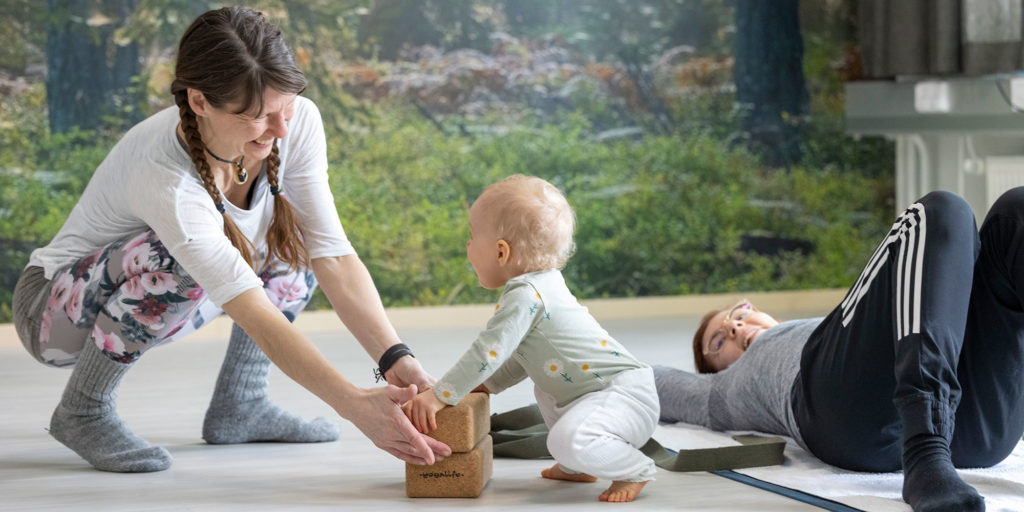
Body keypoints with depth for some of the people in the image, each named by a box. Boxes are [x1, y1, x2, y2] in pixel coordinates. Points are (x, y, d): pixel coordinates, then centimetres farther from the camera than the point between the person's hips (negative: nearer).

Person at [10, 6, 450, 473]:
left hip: (161, 296, 7)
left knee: (299, 231, -5)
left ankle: (239, 404, 0)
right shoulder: (163, 176, -37)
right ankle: (82, 412, -14)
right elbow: (254, 313, -40)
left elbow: (334, 257, -19)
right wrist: (357, 405, -47)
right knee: (177, 261, -36)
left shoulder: (296, 122, -19)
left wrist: (395, 360, -32)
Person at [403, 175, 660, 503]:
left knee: (568, 438, -35)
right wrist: (486, 384, 22)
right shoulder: (544, 284, 14)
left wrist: (439, 396, -18)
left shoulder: (524, 297, -18)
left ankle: (635, 471, -11)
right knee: (545, 390, 34)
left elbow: (488, 351, -22)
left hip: (626, 394, -11)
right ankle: (577, 468, 29)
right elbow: (521, 356, 26)